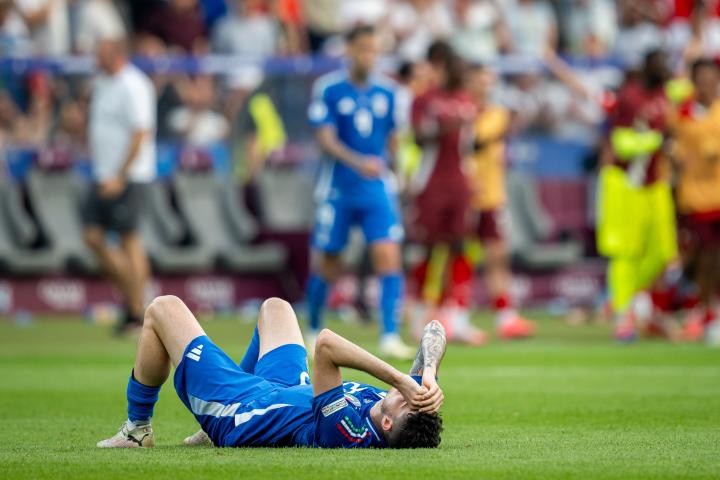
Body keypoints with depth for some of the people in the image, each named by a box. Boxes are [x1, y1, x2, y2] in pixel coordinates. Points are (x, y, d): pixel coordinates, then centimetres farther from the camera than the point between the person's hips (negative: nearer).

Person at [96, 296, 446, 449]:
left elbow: (326, 344, -55)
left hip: (239, 405, -7)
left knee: (163, 309, 4)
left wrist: (400, 379, -57)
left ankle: (137, 429, 26)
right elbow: (434, 332, -25)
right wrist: (428, 377, -44)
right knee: (275, 306, 32)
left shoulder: (345, 430, -46)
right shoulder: (405, 426, -28)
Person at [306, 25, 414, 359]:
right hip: (337, 190, -2)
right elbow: (326, 140, -14)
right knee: (326, 265, 7)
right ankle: (314, 331, 29)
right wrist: (358, 163, -29)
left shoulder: (386, 91, 5)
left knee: (389, 257, -13)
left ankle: (390, 338, -15)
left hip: (378, 190, 2)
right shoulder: (327, 89, -7)